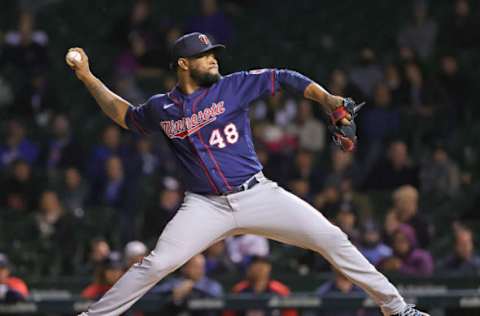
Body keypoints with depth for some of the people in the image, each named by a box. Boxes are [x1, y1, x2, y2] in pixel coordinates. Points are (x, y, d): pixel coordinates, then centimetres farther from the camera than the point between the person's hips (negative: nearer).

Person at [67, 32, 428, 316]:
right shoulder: (161, 109, 5)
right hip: (205, 206, 0)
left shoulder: (232, 86, 0)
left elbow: (284, 78, 0)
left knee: (333, 240, -7)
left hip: (258, 195, 0)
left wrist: (327, 99, -14)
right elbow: (125, 114, 24)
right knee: (156, 264, -18)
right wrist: (87, 77, 17)